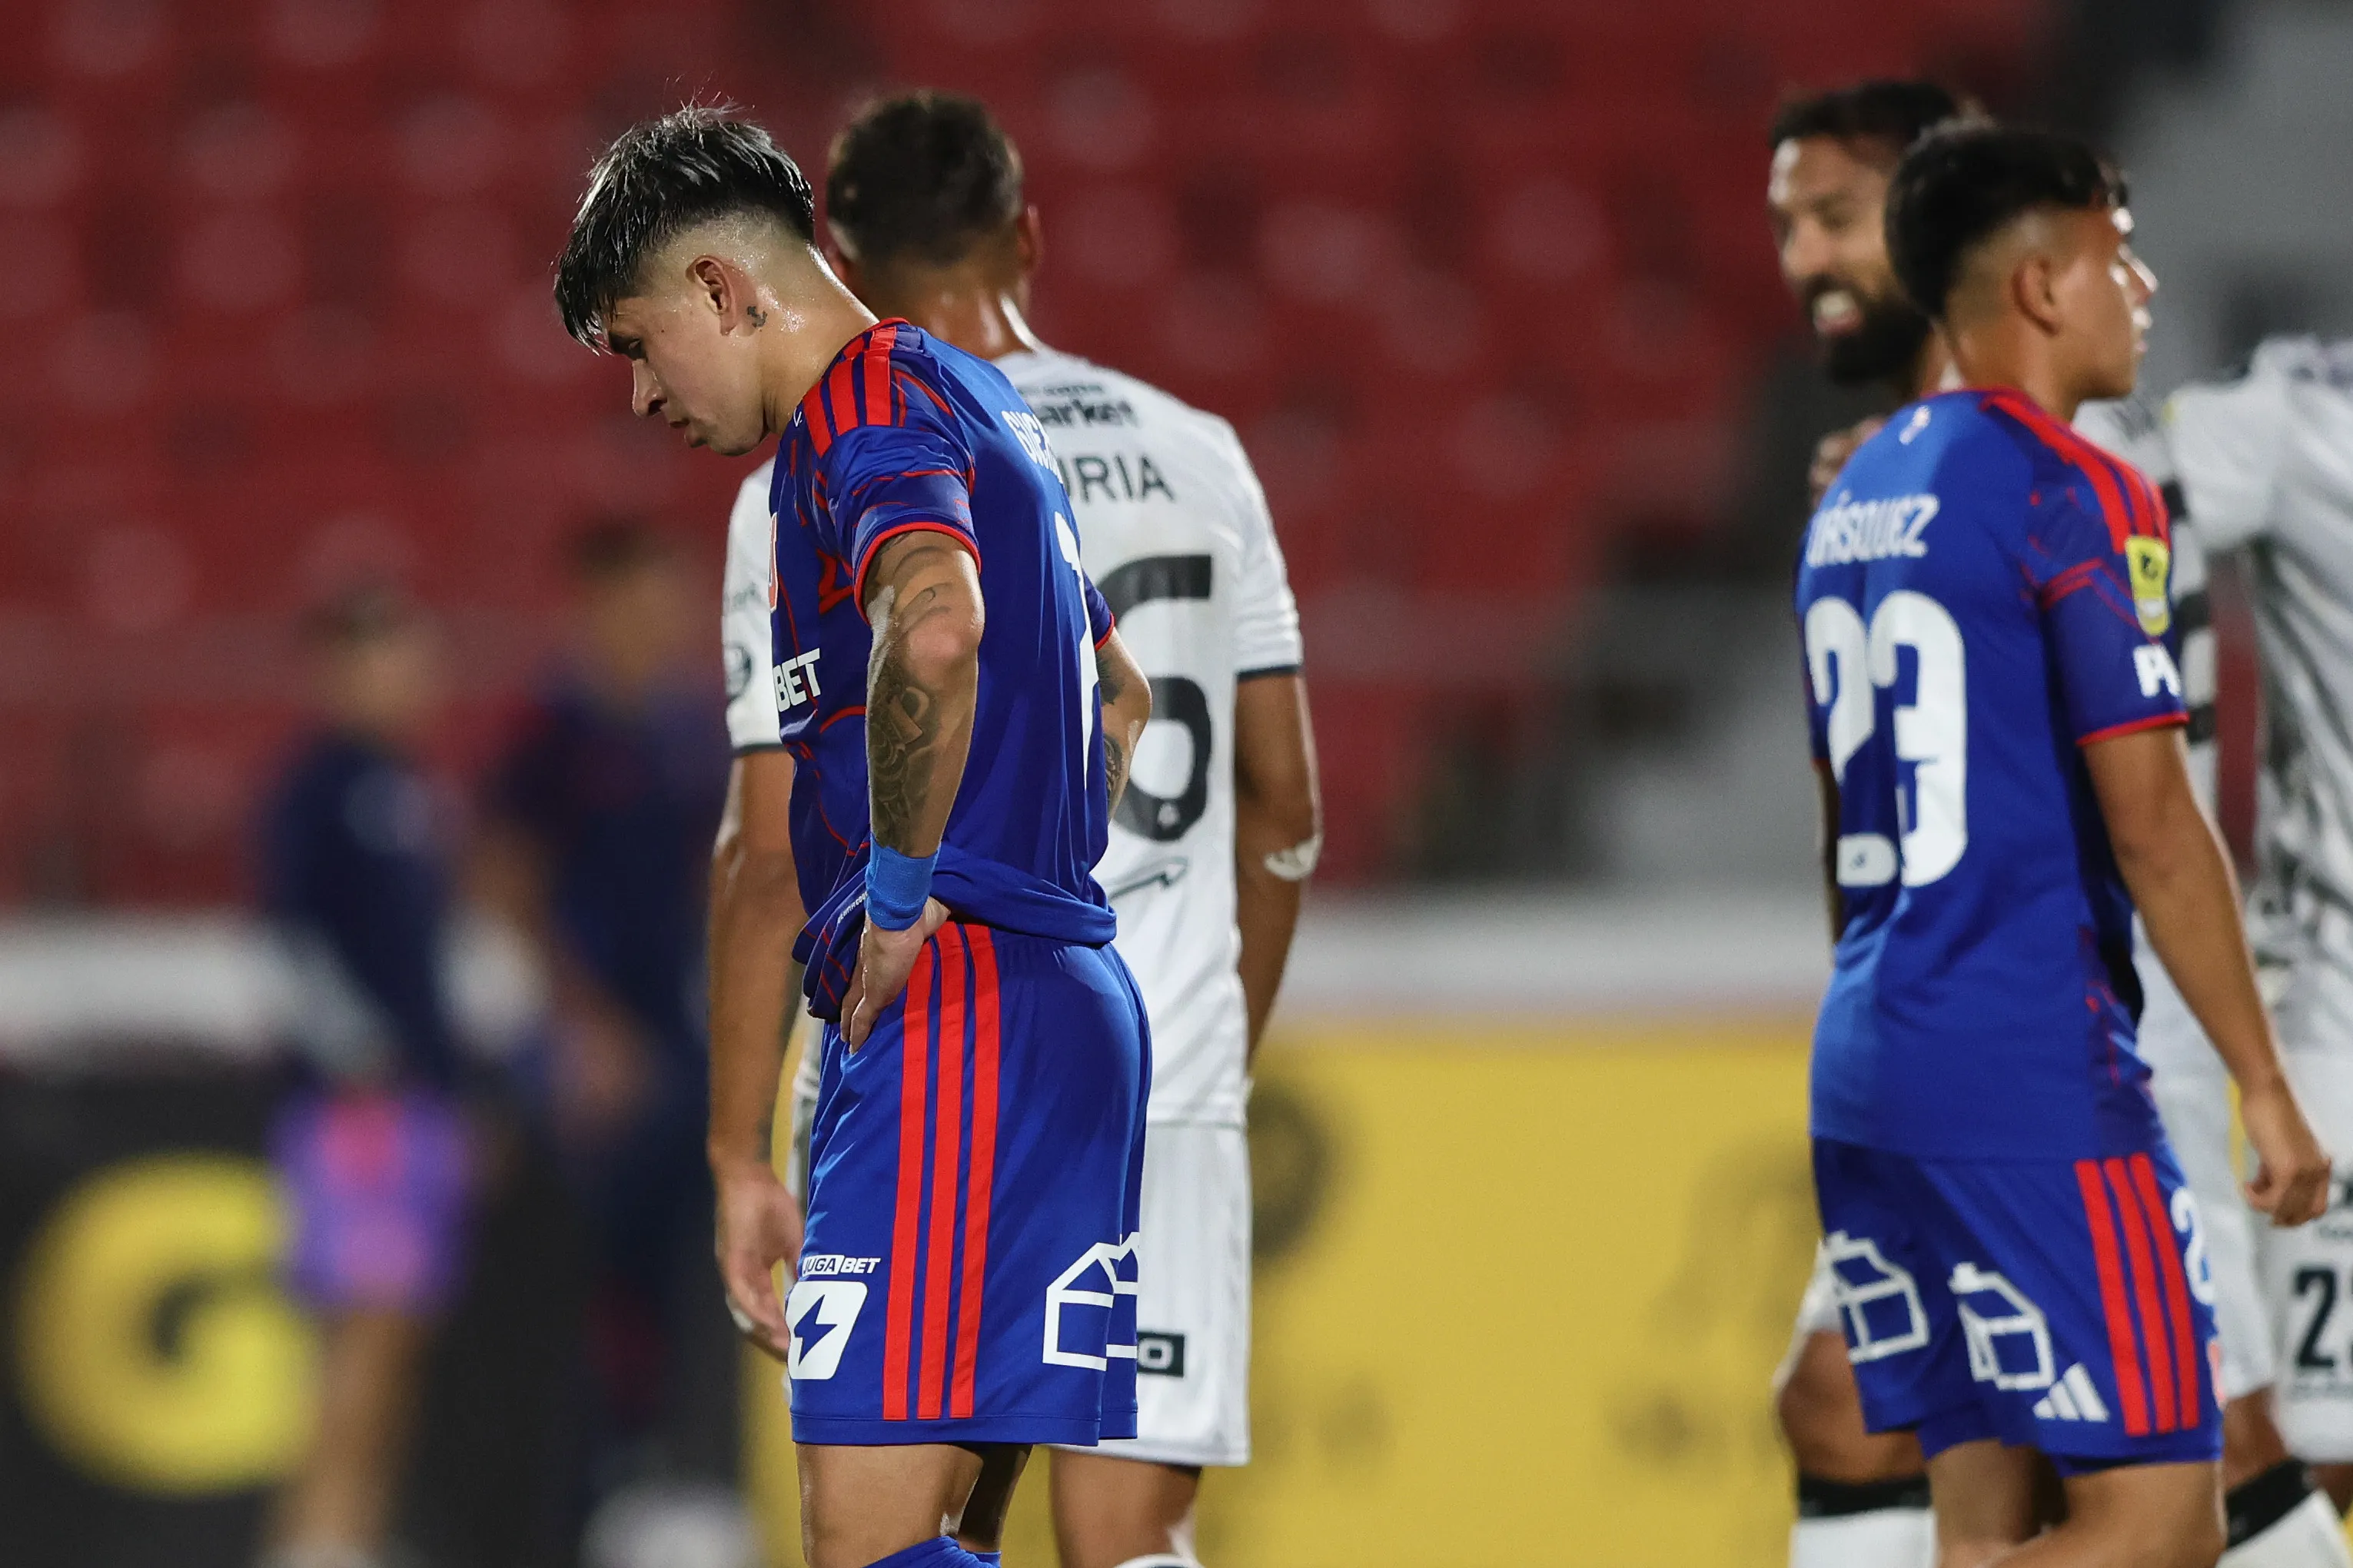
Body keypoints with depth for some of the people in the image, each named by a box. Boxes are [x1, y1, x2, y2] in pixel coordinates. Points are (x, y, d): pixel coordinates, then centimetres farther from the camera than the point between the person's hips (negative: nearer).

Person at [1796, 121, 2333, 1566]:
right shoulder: (2078, 496, -11)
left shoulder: (1855, 501, 15)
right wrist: (2267, 1087, -9)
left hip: (1866, 1070, 9)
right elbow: (2152, 825, -14)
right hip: (2034, 1073, -9)